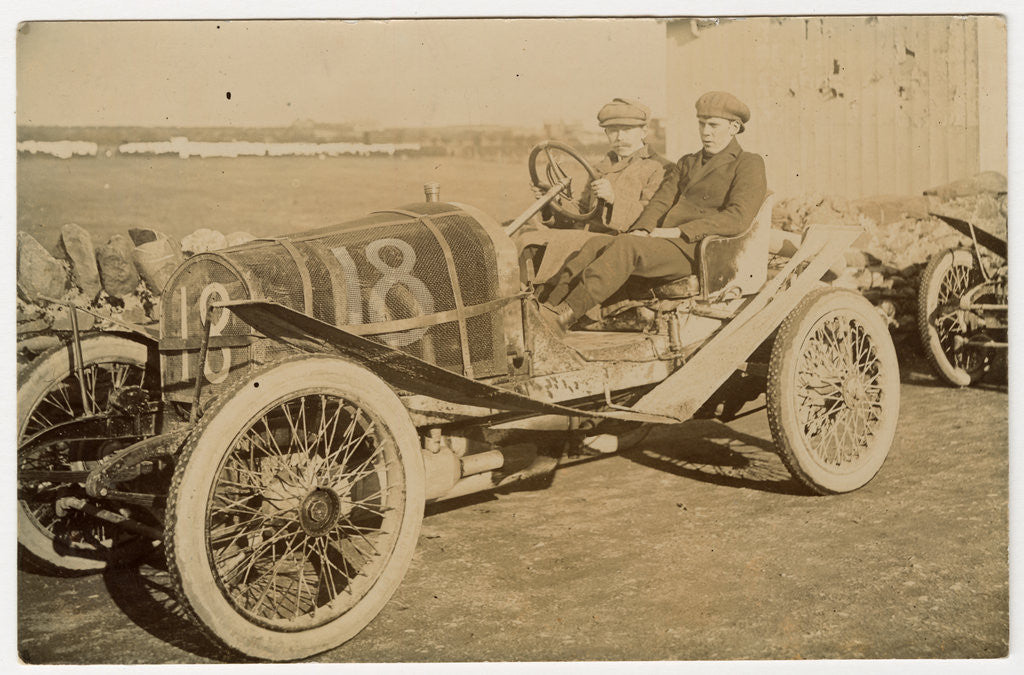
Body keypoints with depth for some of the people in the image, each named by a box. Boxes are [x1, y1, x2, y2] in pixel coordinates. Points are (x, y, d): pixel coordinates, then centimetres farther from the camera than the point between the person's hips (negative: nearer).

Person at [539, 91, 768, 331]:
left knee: (625, 246, -32)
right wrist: (642, 230, -7)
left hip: (695, 249, -7)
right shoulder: (687, 163, 27)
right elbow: (660, 201, 15)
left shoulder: (749, 165, 5)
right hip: (661, 240, 7)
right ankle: (548, 305, -33)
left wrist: (678, 231, -16)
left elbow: (737, 218, -10)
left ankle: (564, 316, -40)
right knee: (596, 245, -19)